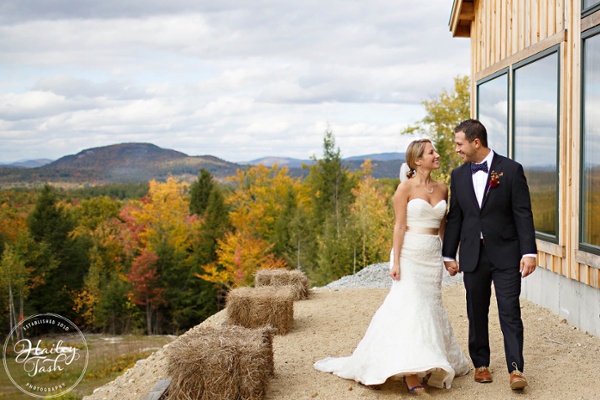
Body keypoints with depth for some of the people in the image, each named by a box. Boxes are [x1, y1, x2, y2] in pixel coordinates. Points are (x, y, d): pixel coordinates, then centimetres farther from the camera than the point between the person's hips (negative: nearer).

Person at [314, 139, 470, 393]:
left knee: (430, 305, 10)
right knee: (409, 305, -12)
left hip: (433, 255, 6)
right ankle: (411, 375, -14)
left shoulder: (442, 189, 9)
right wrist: (395, 262, -15)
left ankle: (432, 366, 22)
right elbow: (399, 226, -10)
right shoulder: (406, 187, -7)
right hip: (409, 253, -6)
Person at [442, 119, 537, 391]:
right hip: (473, 256, 4)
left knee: (510, 312, -5)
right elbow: (454, 218, 11)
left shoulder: (511, 170, -4)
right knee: (477, 313, 10)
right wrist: (449, 255, 10)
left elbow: (523, 214, -6)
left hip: (506, 254, -4)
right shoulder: (458, 176, 8)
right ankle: (481, 364, 22)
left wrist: (529, 252, -12)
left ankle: (515, 369, 0)